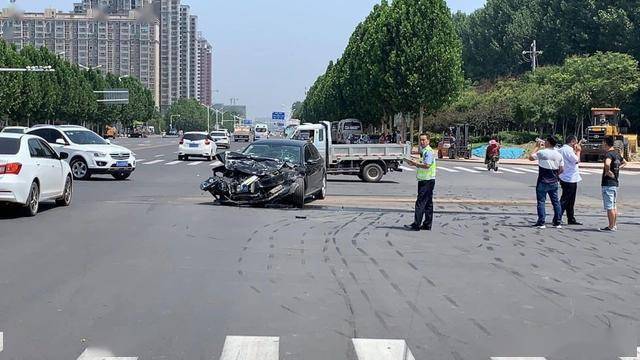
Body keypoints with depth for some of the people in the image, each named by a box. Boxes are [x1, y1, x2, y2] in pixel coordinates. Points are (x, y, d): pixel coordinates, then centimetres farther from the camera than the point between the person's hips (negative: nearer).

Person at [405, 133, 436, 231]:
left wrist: (414, 163, -15)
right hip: (424, 180, 11)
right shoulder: (424, 151, 18)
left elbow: (427, 165, -24)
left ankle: (416, 225, -10)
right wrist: (415, 163, 7)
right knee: (428, 204, 11)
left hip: (427, 181, -11)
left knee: (420, 203, -10)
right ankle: (427, 225, 15)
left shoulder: (429, 151, -14)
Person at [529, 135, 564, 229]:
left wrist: (537, 147, 9)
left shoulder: (542, 152, -11)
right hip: (554, 182, 5)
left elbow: (531, 157, 3)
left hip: (543, 182, -5)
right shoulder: (558, 155, 4)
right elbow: (562, 169, 5)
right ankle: (558, 222, 12)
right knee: (555, 201, 10)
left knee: (541, 201, 0)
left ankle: (541, 222, -3)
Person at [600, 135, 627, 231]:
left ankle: (611, 226, -2)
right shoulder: (617, 153, 11)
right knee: (614, 205, 16)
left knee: (609, 207, -4)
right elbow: (624, 163, 29)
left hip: (608, 183, -9)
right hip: (616, 183, 9)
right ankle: (615, 225, 22)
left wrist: (607, 171, -21)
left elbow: (607, 163, -39)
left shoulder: (609, 154, -17)